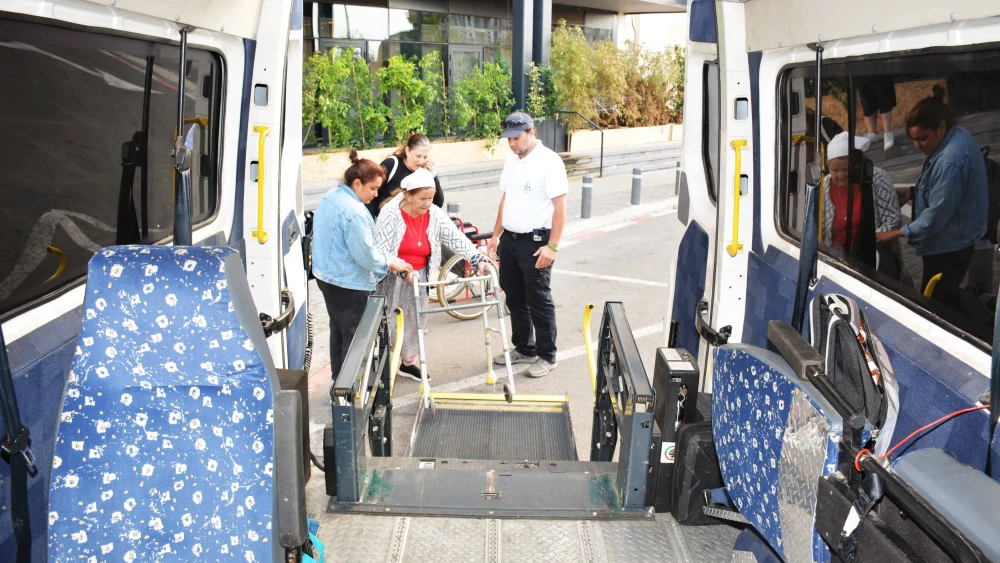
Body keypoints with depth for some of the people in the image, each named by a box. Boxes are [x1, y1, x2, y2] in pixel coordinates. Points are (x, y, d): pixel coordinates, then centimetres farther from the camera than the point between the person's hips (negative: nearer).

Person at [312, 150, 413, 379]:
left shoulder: (330, 197, 6)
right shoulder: (355, 212, -26)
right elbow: (365, 255, -24)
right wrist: (390, 263, -8)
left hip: (326, 275, 10)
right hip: (349, 284, -10)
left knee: (338, 331, 21)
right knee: (353, 337, 3)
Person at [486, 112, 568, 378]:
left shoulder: (549, 161, -14)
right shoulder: (511, 161, 10)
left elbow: (560, 206, -17)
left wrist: (552, 246, -20)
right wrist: (496, 235, 16)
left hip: (535, 241, -7)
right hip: (509, 240, 8)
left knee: (539, 301, 1)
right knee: (515, 299, 15)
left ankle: (547, 356, 13)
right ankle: (523, 349, 29)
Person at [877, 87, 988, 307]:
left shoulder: (950, 161, -31)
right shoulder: (958, 136, 3)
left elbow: (937, 214, -26)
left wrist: (899, 233, -18)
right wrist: (916, 191, 16)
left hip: (948, 246, -11)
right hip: (957, 239, 11)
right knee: (945, 301, 22)